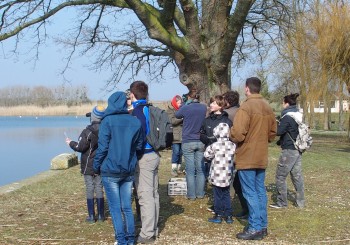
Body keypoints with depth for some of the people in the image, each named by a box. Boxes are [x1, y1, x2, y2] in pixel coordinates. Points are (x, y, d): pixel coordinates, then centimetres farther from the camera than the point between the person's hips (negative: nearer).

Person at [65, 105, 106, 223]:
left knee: (90, 190, 2)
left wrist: (71, 143, 3)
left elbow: (80, 147, -15)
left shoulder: (88, 131, -17)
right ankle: (100, 215, 14)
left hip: (88, 167, -4)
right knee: (99, 189, 11)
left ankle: (91, 216, 4)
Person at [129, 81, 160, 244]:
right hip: (153, 155, 9)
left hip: (143, 157, -9)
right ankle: (153, 229, 25)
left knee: (145, 196, -4)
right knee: (153, 194, 15)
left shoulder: (138, 111, -15)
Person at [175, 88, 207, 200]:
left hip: (188, 142, -3)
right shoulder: (204, 108, -2)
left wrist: (187, 103, 8)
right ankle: (200, 193, 15)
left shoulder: (185, 108, -11)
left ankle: (191, 195, 5)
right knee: (200, 169, 11)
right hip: (201, 142, 3)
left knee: (190, 170, 2)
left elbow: (177, 115, 8)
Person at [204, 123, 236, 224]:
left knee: (218, 196, 6)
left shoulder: (215, 146, -14)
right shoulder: (232, 145, -3)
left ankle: (218, 215, 11)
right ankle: (228, 215, 16)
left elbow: (207, 155, -3)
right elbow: (235, 159, 6)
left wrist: (208, 148, 12)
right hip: (227, 177, 4)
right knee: (226, 195, 14)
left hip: (217, 176, -3)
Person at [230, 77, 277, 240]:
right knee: (260, 191, 13)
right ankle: (262, 226, 19)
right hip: (262, 157, 8)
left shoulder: (246, 107, -17)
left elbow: (238, 133, -23)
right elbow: (273, 132, 16)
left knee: (250, 193, -3)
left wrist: (231, 135, -2)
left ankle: (255, 228, -2)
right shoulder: (268, 107, 10)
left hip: (247, 157, -8)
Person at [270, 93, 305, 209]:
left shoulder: (287, 116, -16)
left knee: (280, 176, 0)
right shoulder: (299, 115, 10)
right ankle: (300, 201, 17)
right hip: (298, 149, 8)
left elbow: (279, 131, -21)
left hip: (289, 150, -8)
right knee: (297, 175, 12)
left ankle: (282, 202, 4)